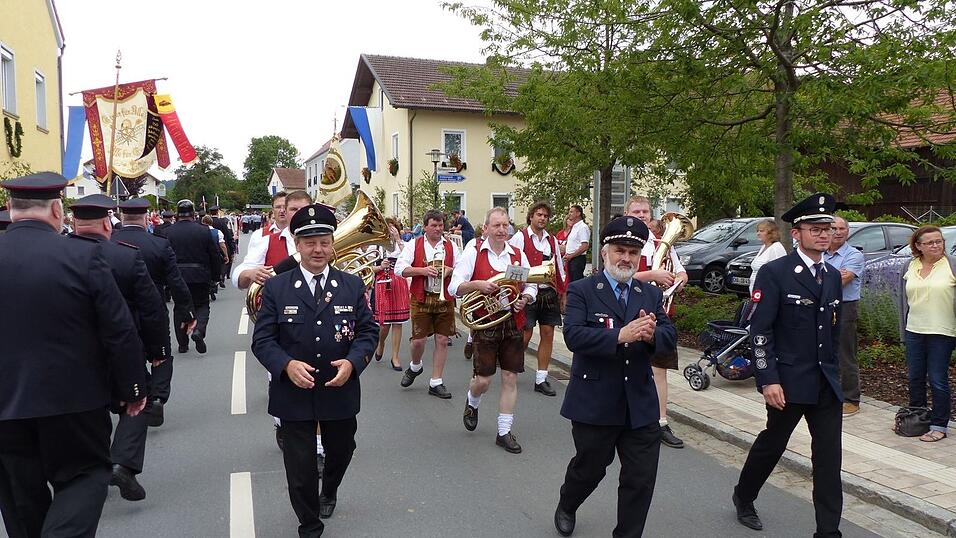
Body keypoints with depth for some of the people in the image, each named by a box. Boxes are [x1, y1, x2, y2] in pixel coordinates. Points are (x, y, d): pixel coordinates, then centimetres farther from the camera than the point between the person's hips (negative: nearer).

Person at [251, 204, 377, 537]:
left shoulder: (353, 285, 0)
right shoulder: (276, 288, -5)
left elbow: (368, 331, 0)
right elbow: (262, 340, -5)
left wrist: (353, 362, -18)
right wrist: (287, 365, -24)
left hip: (341, 392, 2)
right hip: (294, 394, -2)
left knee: (341, 453, 23)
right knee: (300, 469, 5)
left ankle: (329, 491, 57)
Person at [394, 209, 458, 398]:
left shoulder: (451, 246, 8)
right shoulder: (413, 245, 2)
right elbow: (399, 269, -6)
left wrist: (450, 270, -10)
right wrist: (422, 270, -18)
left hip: (445, 299, 2)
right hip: (421, 299, -2)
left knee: (442, 340, 2)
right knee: (419, 340, -1)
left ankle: (435, 383, 14)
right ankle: (415, 367, 33)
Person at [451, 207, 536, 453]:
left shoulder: (518, 255, 7)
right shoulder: (473, 253, -2)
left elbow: (531, 286, 13)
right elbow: (454, 287, -7)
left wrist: (524, 299, -8)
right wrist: (478, 284, -24)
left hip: (513, 322, 3)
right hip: (485, 323, -3)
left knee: (510, 378, 4)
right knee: (483, 379, -1)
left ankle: (504, 432, 16)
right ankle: (472, 403, 36)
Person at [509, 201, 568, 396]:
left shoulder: (552, 240, 14)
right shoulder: (520, 238, -3)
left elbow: (559, 268, 18)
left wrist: (563, 292, 14)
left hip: (549, 293, 5)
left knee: (547, 334, 5)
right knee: (525, 334, -2)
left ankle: (541, 379, 13)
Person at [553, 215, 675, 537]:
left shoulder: (651, 295, 7)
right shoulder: (581, 291, -6)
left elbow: (670, 338, -2)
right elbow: (574, 336, -20)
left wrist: (652, 334, -25)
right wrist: (621, 335, -31)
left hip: (641, 405, 3)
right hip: (594, 402, -3)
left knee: (641, 480, 7)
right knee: (589, 469, 18)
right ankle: (566, 507, 48)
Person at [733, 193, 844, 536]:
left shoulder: (833, 276, 9)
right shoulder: (774, 273, -11)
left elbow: (834, 329, 17)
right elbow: (760, 330, -14)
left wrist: (833, 370, 16)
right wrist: (768, 380, -18)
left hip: (827, 384, 5)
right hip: (789, 382, -5)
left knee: (829, 457, 4)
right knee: (771, 445, 12)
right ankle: (744, 497, 37)